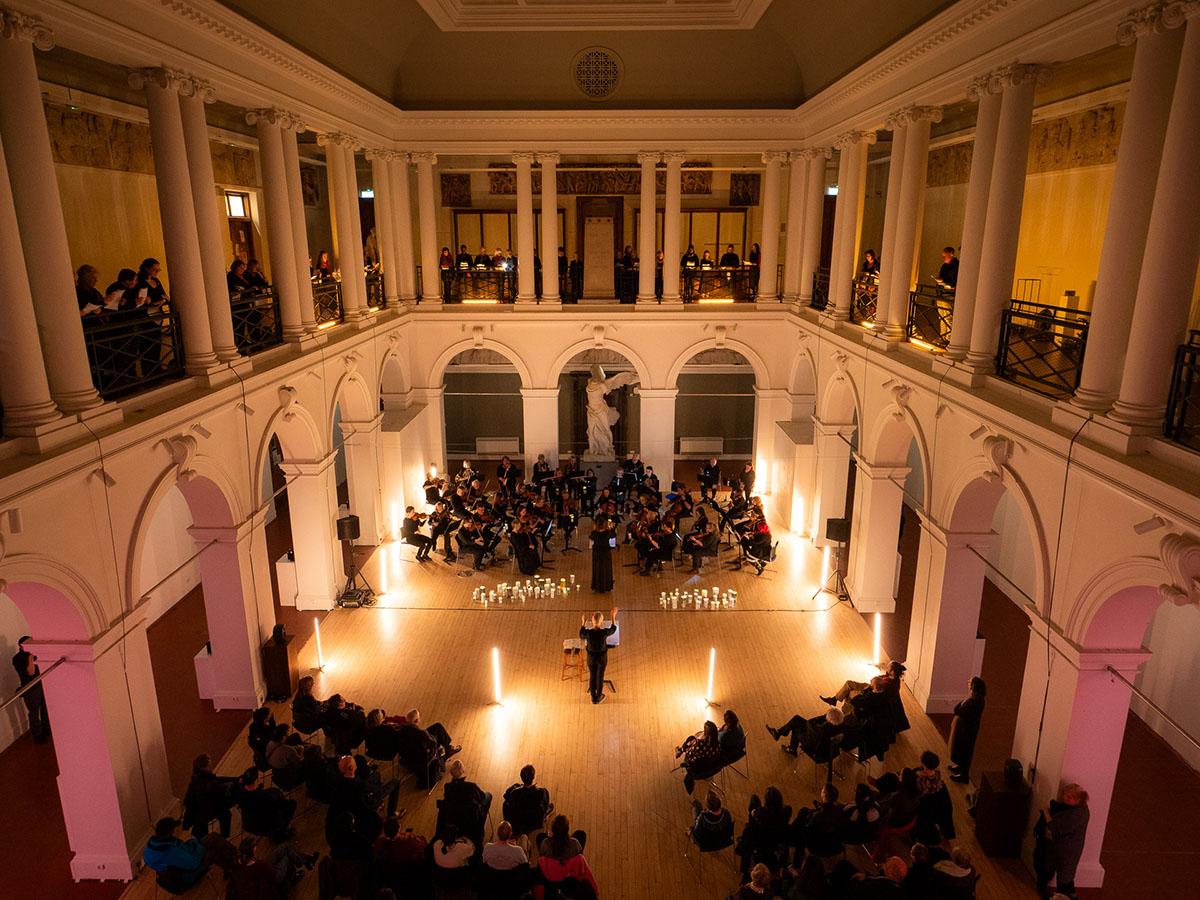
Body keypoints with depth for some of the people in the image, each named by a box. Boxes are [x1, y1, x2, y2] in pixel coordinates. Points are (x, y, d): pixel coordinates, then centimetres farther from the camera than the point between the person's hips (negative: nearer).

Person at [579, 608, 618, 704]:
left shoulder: (588, 632, -29)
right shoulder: (604, 632, -30)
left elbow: (581, 635, -3)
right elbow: (613, 629, -6)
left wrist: (584, 622, 2)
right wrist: (613, 616, 0)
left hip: (591, 658, 1)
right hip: (602, 658, -1)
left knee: (592, 677, 22)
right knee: (600, 677, 20)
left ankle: (593, 698, 38)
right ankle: (599, 697, 38)